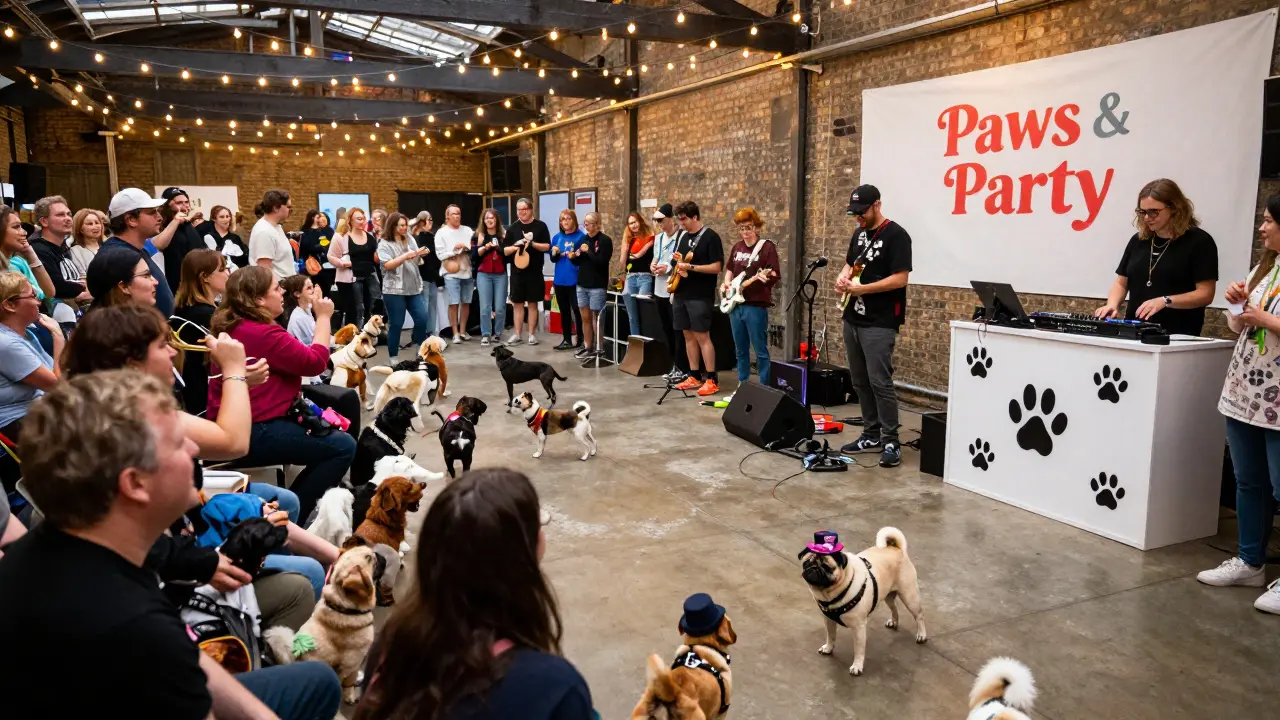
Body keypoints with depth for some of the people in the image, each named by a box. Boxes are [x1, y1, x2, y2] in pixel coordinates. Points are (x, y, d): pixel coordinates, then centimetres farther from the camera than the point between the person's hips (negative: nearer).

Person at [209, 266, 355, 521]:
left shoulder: (231, 326, 12)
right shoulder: (262, 334, -21)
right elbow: (315, 362, -13)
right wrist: (323, 317, -4)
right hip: (250, 434, -11)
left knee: (329, 434, 21)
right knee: (343, 447, -11)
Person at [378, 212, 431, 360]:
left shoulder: (409, 239, 12)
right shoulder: (384, 244, -2)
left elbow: (416, 261, 16)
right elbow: (387, 265, -15)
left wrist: (420, 255, -6)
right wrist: (406, 256, -20)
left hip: (413, 288, 5)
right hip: (394, 290, -5)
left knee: (422, 318, 0)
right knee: (396, 324, -1)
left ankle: (419, 349, 17)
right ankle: (393, 357, 10)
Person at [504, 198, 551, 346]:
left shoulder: (540, 226, 0)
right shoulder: (512, 228, 7)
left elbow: (547, 246, -3)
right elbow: (505, 250, 7)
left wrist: (532, 243, -17)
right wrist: (515, 246, -14)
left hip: (534, 271, -2)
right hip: (517, 271, 2)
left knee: (532, 303, 4)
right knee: (517, 303, 7)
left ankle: (532, 334, 12)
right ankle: (517, 334, 14)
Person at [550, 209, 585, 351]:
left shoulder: (581, 236, -7)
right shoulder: (557, 237, 10)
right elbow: (553, 259, 15)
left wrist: (575, 256, -26)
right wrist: (554, 253, -6)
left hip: (575, 280, -6)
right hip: (560, 280, 6)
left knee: (577, 310, -2)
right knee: (564, 310, 12)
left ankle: (580, 340, 6)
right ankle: (567, 339, 21)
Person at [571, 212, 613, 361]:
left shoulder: (605, 240, -8)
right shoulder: (583, 239, 12)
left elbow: (602, 261, -20)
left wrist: (588, 251, -15)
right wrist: (573, 257, -4)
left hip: (597, 286, -6)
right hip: (582, 284, 6)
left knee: (597, 318, -1)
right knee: (585, 318, 10)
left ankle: (600, 349, 5)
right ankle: (588, 347, 18)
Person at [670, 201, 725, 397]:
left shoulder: (710, 237, -9)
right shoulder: (683, 237, 14)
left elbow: (717, 267, -15)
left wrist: (691, 267, -21)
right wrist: (676, 274, 11)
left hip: (700, 297, -8)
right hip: (681, 295, 8)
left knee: (702, 336, -9)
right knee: (688, 335, 10)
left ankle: (712, 379, -4)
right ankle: (695, 376, 18)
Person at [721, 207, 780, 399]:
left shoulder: (767, 247, -6)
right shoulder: (737, 248, 14)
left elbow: (775, 275, -12)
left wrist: (764, 276, -32)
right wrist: (726, 283, 8)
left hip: (756, 306, -7)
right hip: (735, 305, 7)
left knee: (760, 351, -3)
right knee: (741, 350, 14)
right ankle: (742, 386, 24)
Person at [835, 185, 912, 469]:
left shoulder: (896, 235, -10)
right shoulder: (859, 234, 14)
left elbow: (900, 278, -17)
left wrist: (862, 289, -21)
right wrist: (843, 277, 2)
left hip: (879, 324, -8)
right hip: (853, 319, 8)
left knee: (879, 382, -10)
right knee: (860, 380, 11)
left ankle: (891, 441, -3)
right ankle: (871, 433, 22)